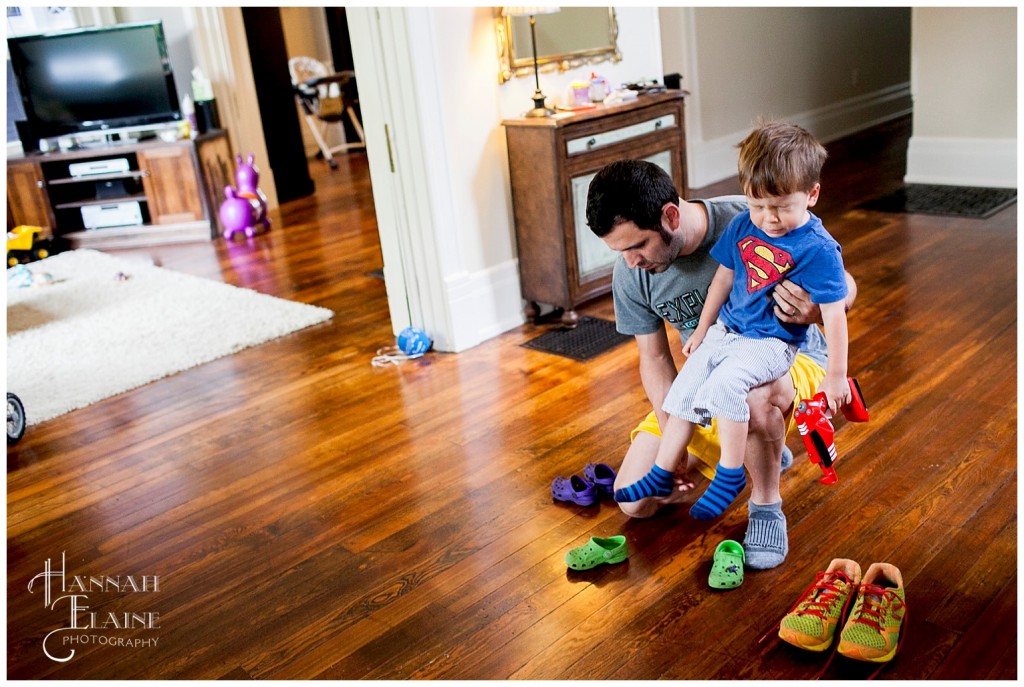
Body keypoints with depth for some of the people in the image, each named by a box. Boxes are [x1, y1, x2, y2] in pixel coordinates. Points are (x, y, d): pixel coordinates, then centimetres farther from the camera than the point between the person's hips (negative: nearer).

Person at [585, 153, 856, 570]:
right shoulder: (629, 274, -13)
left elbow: (845, 286, -16)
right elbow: (655, 359, -4)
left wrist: (815, 311, -41)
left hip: (785, 359, -5)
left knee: (754, 397, -44)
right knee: (635, 502, -2)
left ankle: (766, 504, -11)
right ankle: (761, 446, 17)